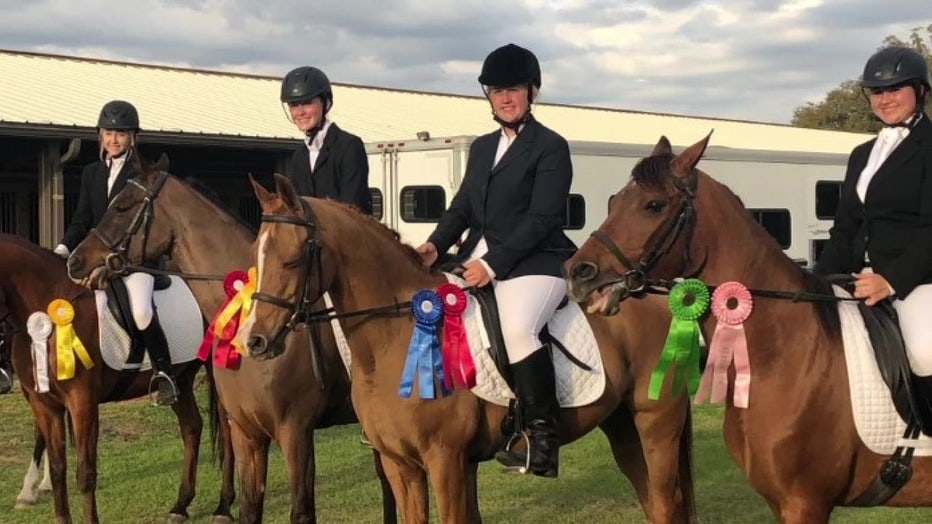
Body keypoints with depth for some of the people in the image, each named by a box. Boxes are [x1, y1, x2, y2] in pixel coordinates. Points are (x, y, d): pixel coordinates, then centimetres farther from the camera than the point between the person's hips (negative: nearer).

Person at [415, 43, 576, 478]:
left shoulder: (551, 147, -5)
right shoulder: (482, 147, 18)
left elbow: (541, 219, -14)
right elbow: (462, 207, 17)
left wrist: (494, 264, -20)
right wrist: (436, 244, -3)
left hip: (533, 262, -8)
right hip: (479, 259, 8)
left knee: (517, 328, -32)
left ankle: (542, 438, -23)